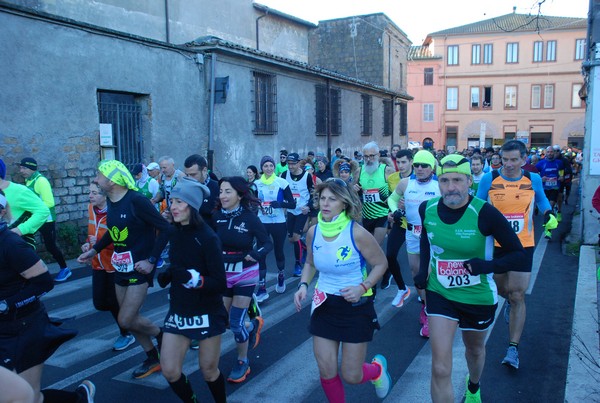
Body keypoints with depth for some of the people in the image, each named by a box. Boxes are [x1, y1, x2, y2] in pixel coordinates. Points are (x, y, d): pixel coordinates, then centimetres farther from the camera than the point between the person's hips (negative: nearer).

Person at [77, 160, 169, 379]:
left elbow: (164, 228, -19)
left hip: (140, 268, -8)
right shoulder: (110, 201, 3)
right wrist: (94, 250, 16)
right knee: (129, 318, 13)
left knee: (126, 320, -9)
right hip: (121, 267, 8)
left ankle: (160, 333, 20)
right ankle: (153, 359, 31)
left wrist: (151, 260, -21)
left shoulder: (136, 200, -20)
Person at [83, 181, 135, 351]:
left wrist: (100, 242, -29)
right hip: (98, 264, 7)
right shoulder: (91, 208, -1)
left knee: (114, 302, 5)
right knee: (99, 303, 10)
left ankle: (126, 334, 29)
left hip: (114, 266, -7)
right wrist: (88, 243, -2)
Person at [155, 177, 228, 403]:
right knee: (169, 371, 5)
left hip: (207, 314, -5)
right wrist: (167, 274, -4)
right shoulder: (173, 232, -1)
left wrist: (192, 278, -33)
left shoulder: (207, 237, -20)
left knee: (208, 371, 11)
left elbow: (220, 284, -21)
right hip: (178, 311, 5)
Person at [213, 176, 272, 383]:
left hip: (244, 275, -4)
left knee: (236, 324, -2)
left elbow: (268, 244, -9)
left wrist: (255, 255, -27)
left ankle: (242, 362, 25)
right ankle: (253, 325, 42)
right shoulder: (217, 216, -8)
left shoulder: (250, 218, -15)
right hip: (222, 274, 4)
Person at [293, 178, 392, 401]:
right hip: (324, 305, 4)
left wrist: (363, 287, -23)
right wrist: (303, 286, -6)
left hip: (355, 306, -4)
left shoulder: (357, 233, -20)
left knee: (351, 376, 6)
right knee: (326, 371, 6)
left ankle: (378, 368, 40)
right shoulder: (313, 232, -6)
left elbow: (381, 264, -9)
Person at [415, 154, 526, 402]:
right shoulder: (427, 209, -12)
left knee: (474, 349, 28)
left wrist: (487, 265, -34)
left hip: (478, 297, -1)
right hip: (439, 293, 1)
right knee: (440, 369, -7)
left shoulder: (485, 213, -24)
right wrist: (423, 268, 0)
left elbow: (518, 254, -16)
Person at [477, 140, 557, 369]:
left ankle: (513, 348, 6)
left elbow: (541, 200, 14)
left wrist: (549, 215, -6)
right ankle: (510, 300, 57)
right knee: (500, 288, 18)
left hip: (523, 245, -1)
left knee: (517, 295, -3)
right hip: (495, 243, 1)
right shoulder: (489, 179, -7)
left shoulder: (533, 179, -3)